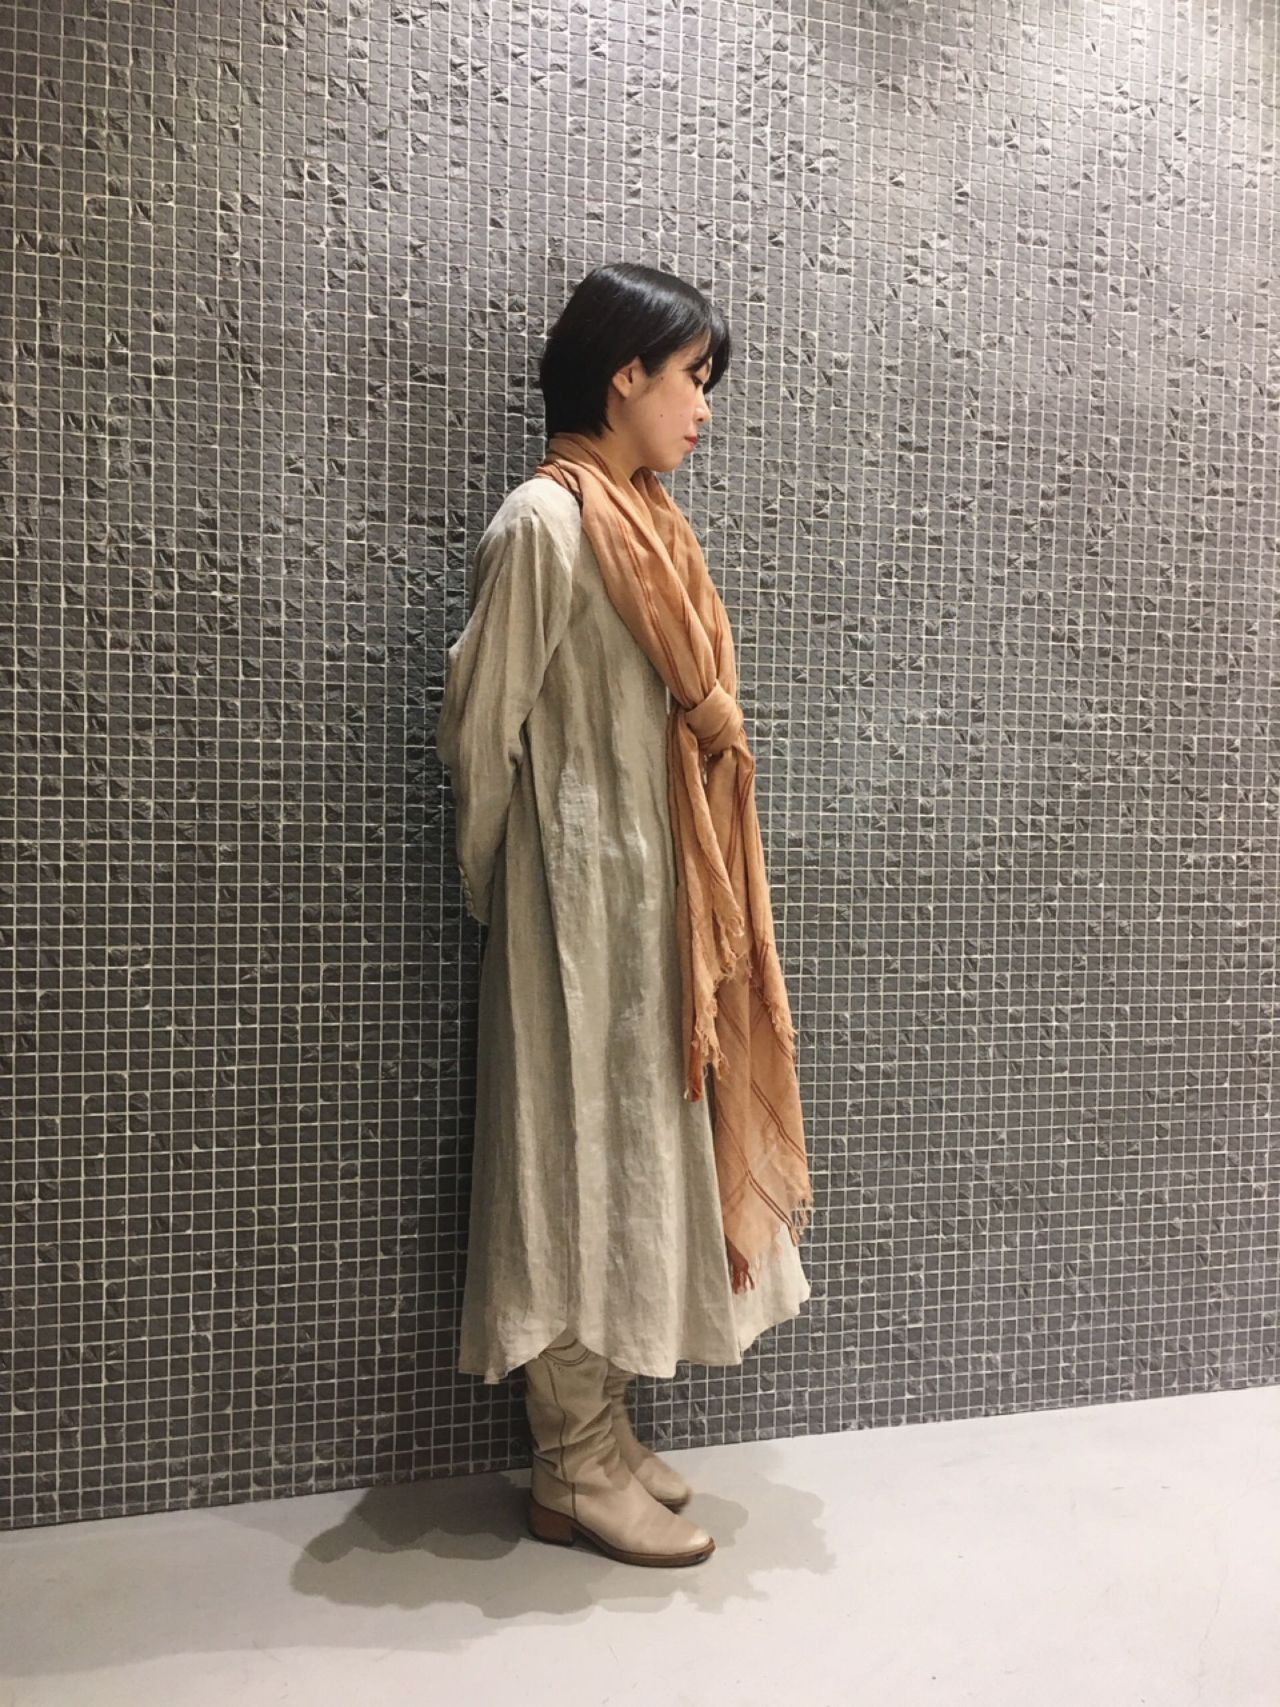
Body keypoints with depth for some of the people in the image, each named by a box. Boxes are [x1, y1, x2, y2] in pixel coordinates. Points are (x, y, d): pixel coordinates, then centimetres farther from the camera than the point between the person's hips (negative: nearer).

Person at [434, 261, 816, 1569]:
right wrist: (495, 900, 1)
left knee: (637, 1144, 13)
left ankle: (598, 1435, 29)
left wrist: (700, 904, 12)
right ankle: (572, 1470, 19)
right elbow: (477, 734, -11)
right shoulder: (542, 524, -12)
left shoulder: (646, 522, 14)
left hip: (657, 897, 9)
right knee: (576, 1152, 1)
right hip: (580, 898, -9)